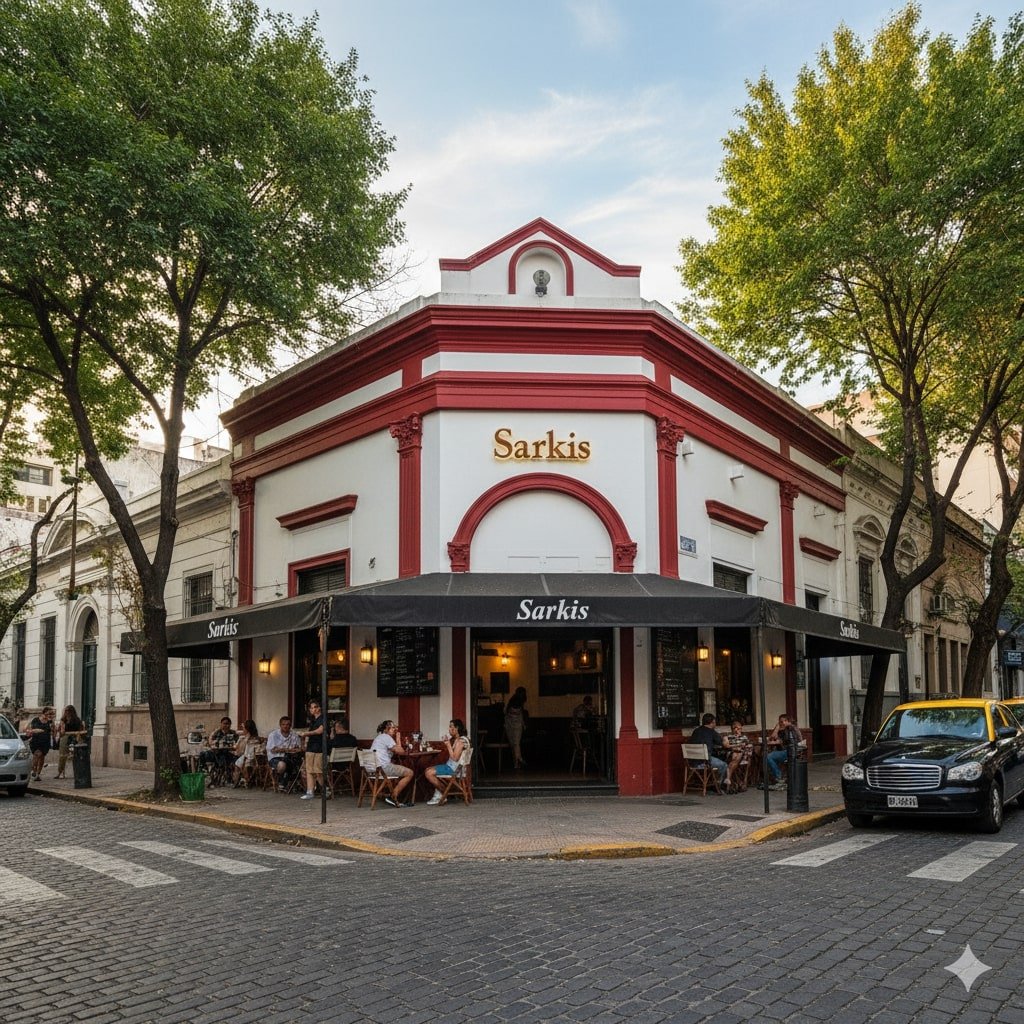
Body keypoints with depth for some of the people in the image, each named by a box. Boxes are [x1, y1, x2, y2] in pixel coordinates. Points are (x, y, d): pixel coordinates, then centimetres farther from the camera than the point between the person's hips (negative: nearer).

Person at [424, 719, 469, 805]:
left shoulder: (461, 740, -18)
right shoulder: (454, 739, 13)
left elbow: (455, 758, -24)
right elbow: (446, 753, 19)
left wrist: (448, 745, -17)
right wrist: (447, 743, 6)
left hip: (454, 768, -11)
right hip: (449, 765, 11)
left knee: (429, 773, -16)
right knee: (428, 770, 13)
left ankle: (442, 795, -2)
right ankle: (438, 794, 7)